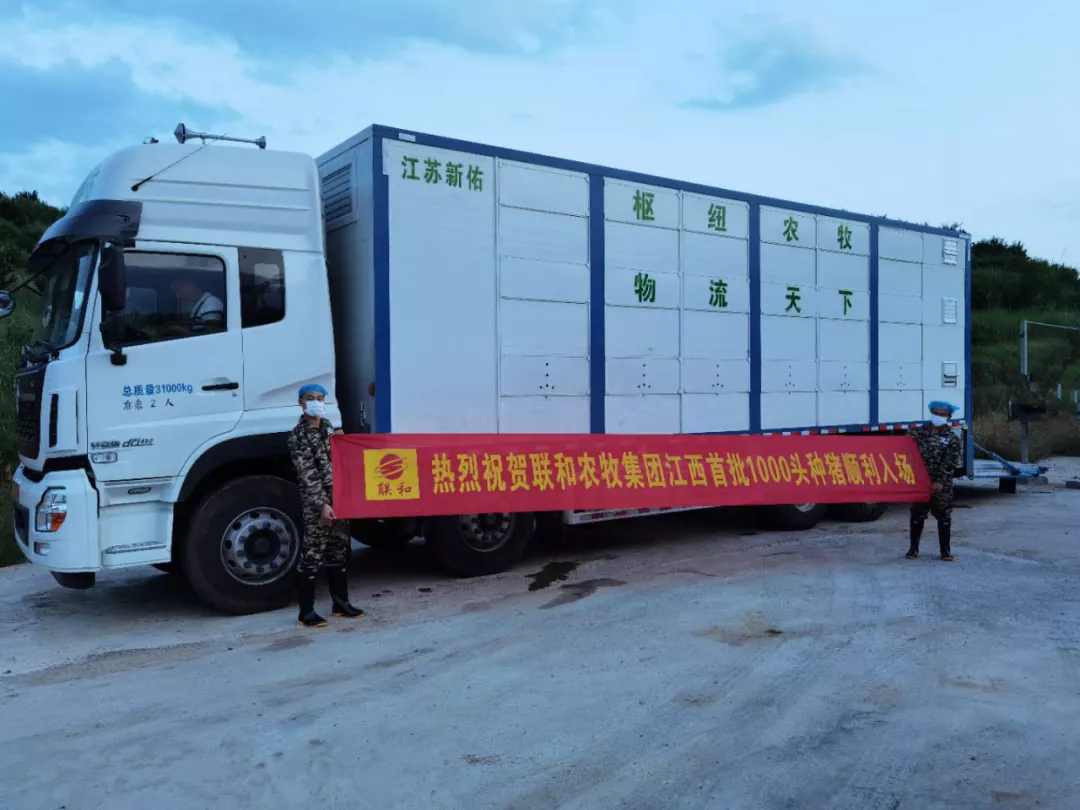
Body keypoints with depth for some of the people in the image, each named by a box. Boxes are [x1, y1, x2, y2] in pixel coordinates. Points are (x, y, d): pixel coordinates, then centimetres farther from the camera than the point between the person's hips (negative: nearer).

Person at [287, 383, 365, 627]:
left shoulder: (328, 426, 13)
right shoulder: (298, 436, -8)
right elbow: (308, 475, -15)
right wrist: (322, 504, -20)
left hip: (339, 498, 7)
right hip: (316, 503, -7)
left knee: (339, 551, 13)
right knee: (312, 555, -4)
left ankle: (341, 603, 24)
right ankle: (306, 611, 4)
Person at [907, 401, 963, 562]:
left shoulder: (952, 439, -2)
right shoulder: (919, 432, 3)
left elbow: (949, 464, -8)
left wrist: (940, 481, -16)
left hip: (942, 485, -1)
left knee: (944, 516, 6)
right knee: (917, 515, 6)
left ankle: (945, 549, 16)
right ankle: (913, 548, 16)